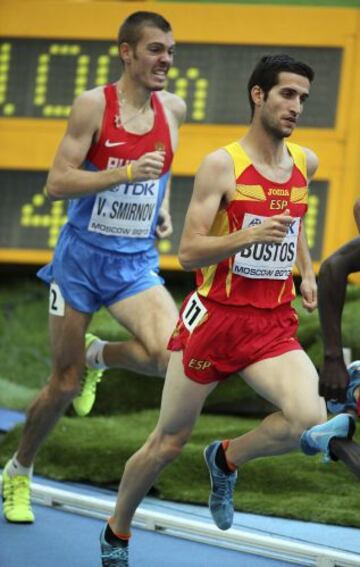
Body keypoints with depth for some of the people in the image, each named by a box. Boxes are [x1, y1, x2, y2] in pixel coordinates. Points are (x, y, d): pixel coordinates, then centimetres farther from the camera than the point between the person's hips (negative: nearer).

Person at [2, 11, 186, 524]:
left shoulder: (173, 108, 3)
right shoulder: (94, 104, -12)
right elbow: (57, 184, -16)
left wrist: (163, 207, 9)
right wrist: (126, 173, -25)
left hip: (136, 263, 3)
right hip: (82, 257, -3)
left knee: (173, 355, -22)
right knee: (65, 383, 3)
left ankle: (98, 355, 11)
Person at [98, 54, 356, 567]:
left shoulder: (305, 163, 6)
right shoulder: (222, 165, -12)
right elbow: (189, 252, -15)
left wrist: (306, 271, 15)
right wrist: (251, 235, -29)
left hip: (273, 325, 4)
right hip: (215, 316, -4)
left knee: (309, 418, -23)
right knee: (168, 442, 7)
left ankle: (226, 460, 7)